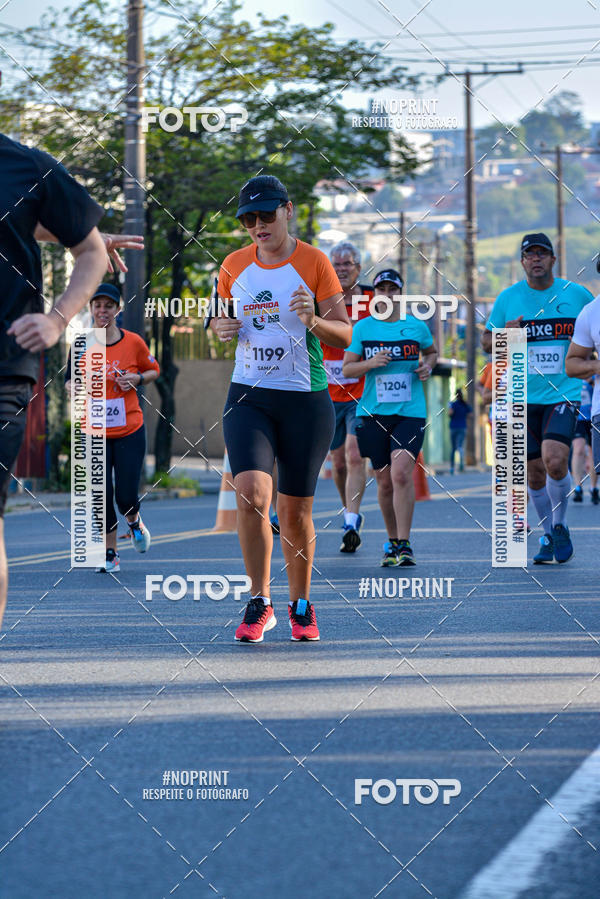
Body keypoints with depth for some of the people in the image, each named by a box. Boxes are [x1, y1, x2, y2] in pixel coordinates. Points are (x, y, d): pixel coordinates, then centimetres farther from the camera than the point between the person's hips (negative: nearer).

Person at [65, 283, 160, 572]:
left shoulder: (133, 342, -3)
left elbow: (154, 370, 13)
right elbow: (69, 380, 10)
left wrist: (136, 379, -8)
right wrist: (74, 386, -14)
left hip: (130, 431, -1)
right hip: (94, 432, 1)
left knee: (126, 497, -5)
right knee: (101, 497, -3)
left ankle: (135, 522, 32)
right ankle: (110, 554, 15)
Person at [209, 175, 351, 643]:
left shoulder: (314, 262, -4)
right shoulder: (234, 266, 6)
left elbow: (346, 335, -3)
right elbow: (222, 318, 21)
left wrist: (314, 320, -24)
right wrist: (221, 327, -2)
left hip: (306, 400, -2)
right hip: (248, 397, 2)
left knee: (295, 509, 3)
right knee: (252, 492, -19)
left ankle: (301, 605, 24)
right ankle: (260, 603, -7)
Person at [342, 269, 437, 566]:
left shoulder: (417, 326, 5)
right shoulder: (362, 328, 5)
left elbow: (431, 352, 24)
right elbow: (347, 368, 6)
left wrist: (428, 366, 2)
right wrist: (370, 363, -13)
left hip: (410, 412, -2)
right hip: (373, 414, 2)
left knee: (401, 473, -19)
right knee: (384, 481, 6)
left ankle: (404, 545, -16)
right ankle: (392, 541, 24)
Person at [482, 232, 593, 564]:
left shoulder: (577, 295, 1)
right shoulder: (508, 298, 3)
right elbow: (486, 341, 12)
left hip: (564, 393, -2)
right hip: (524, 398, 2)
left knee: (554, 461, -21)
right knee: (534, 472, 5)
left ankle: (559, 526, 3)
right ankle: (548, 536, 24)